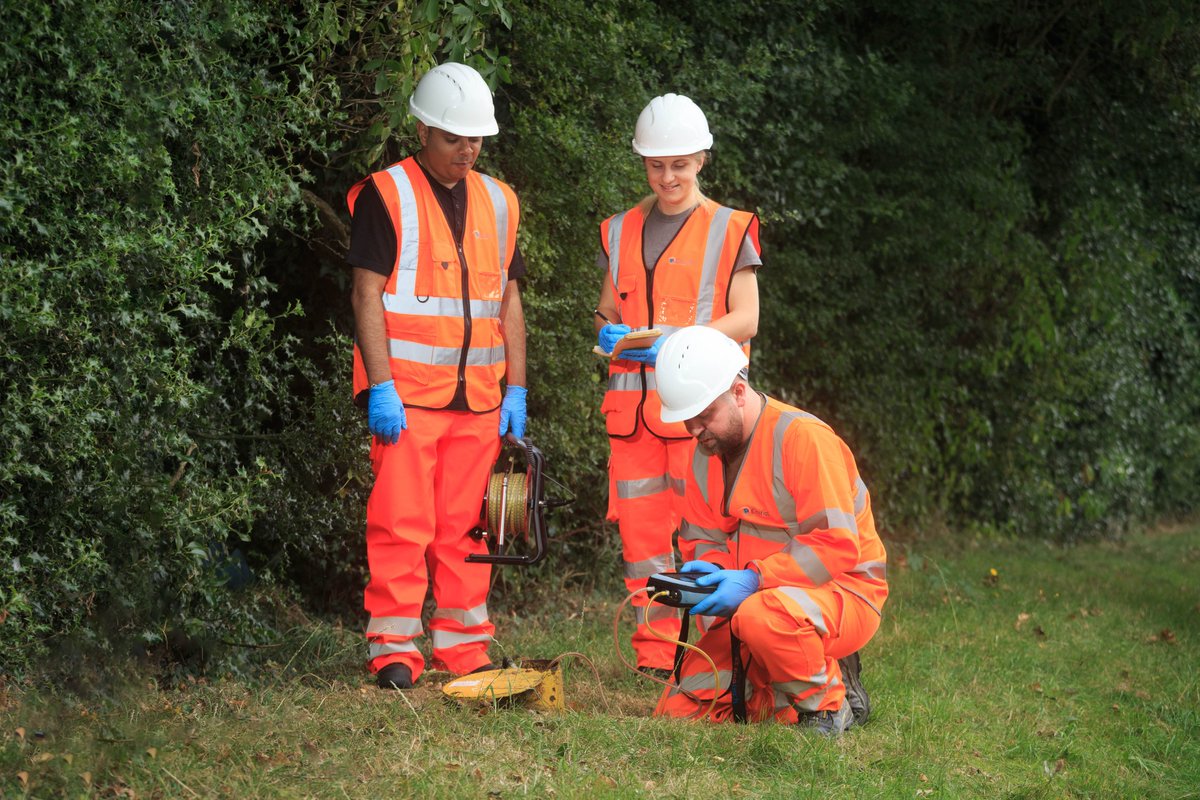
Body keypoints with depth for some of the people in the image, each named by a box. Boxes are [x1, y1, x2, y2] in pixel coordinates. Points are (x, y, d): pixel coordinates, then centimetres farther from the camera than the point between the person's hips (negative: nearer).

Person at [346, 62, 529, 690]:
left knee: (463, 525, 7)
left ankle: (463, 648, 13)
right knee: (402, 522, -7)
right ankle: (394, 650, -2)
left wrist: (515, 389, 11)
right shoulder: (386, 195, -2)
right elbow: (368, 295, -7)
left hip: (478, 398, 5)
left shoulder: (497, 202, 15)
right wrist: (381, 387, -14)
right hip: (406, 395, -5)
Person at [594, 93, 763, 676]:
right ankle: (654, 654, 9)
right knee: (640, 525, 2)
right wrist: (610, 333, -3)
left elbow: (745, 320, -2)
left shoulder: (729, 230, 3)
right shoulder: (622, 232, 16)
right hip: (632, 401, 4)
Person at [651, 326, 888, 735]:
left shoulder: (803, 437, -18)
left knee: (760, 616, -41)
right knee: (678, 712, -4)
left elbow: (836, 546, -24)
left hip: (840, 591, -7)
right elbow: (705, 539, 13)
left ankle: (827, 704, -13)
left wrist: (754, 579, -30)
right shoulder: (705, 452, 6)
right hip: (749, 597, 7)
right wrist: (708, 571, -12)